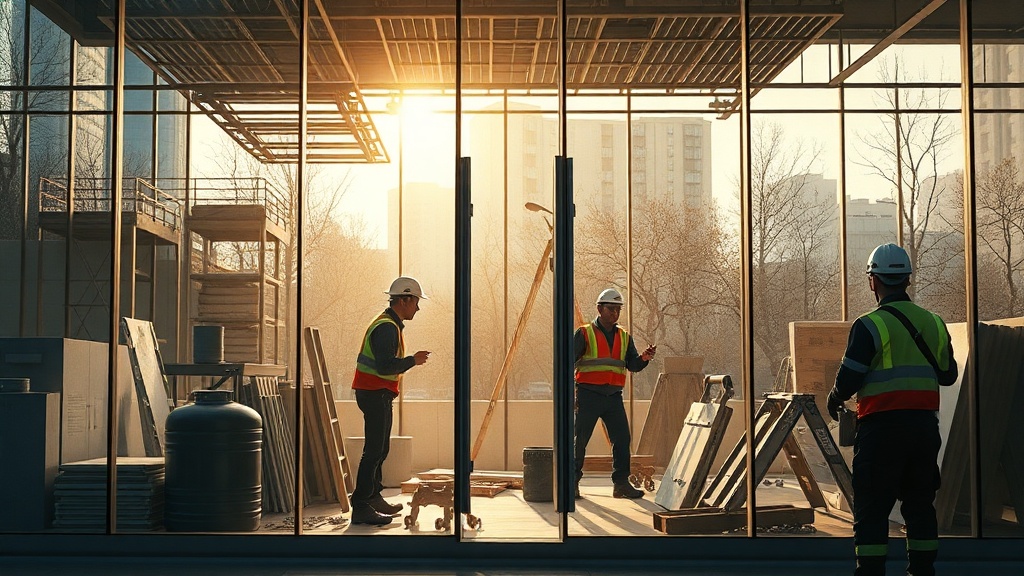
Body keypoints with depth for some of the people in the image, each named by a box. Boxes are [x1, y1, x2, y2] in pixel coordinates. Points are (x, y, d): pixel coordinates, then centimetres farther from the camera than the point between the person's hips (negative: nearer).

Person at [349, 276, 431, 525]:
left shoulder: (390, 324, 17)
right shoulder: (387, 327, -18)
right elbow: (385, 366, -27)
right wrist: (413, 361, -17)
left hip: (379, 394, 11)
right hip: (375, 394, -11)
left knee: (380, 449, 18)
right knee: (374, 450, -11)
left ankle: (373, 498, 28)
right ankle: (361, 507, -11)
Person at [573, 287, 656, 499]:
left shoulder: (624, 337, 14)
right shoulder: (584, 333, 0)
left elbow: (632, 365, 9)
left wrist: (644, 359, -13)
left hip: (614, 396, 4)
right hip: (588, 394, -4)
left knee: (622, 439, 0)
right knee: (580, 440, 0)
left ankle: (621, 483, 8)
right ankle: (572, 482, 11)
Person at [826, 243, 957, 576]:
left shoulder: (869, 326, -11)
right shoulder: (933, 323, 8)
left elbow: (848, 380, -12)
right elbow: (948, 375, 16)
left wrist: (833, 402, 8)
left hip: (881, 427, -5)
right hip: (924, 426, 6)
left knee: (871, 510, 0)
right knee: (920, 505, 15)